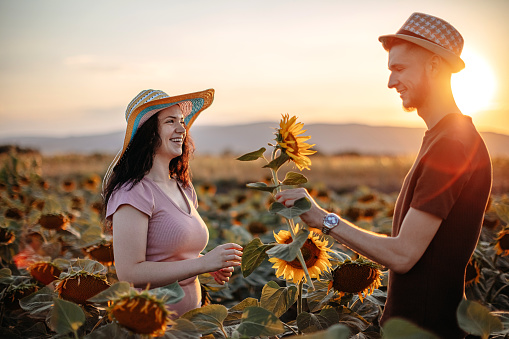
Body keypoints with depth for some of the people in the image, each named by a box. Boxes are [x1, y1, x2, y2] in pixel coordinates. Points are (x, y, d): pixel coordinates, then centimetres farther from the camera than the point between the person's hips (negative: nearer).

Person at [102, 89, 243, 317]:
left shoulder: (184, 189, 9)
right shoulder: (133, 192, -14)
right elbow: (129, 274, -20)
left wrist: (215, 267, 1)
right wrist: (203, 263, -19)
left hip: (191, 314, 6)